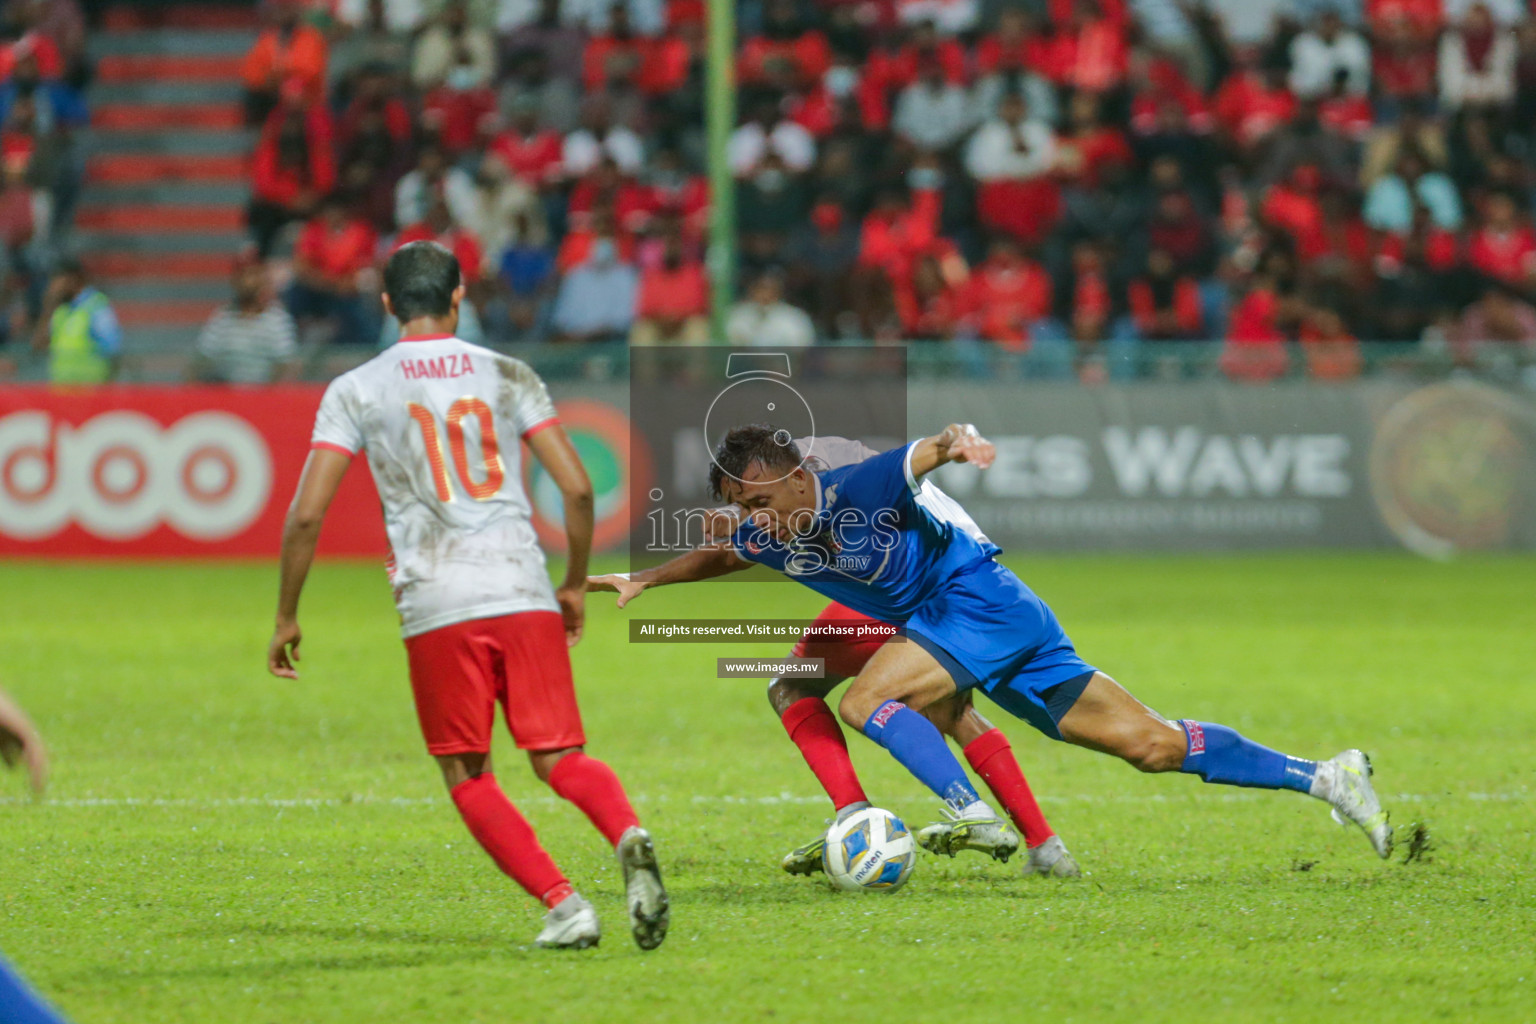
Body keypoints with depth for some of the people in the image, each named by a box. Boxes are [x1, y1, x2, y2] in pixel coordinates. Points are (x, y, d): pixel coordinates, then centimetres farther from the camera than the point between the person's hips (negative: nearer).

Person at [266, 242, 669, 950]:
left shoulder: (354, 391, 6)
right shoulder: (508, 377, 11)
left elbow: (306, 514, 0)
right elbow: (577, 486, 6)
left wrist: (286, 618, 10)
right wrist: (575, 586, 19)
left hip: (436, 609, -2)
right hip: (524, 594, 2)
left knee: (467, 778, 11)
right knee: (560, 758, 6)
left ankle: (562, 904, -4)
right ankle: (627, 834, -25)